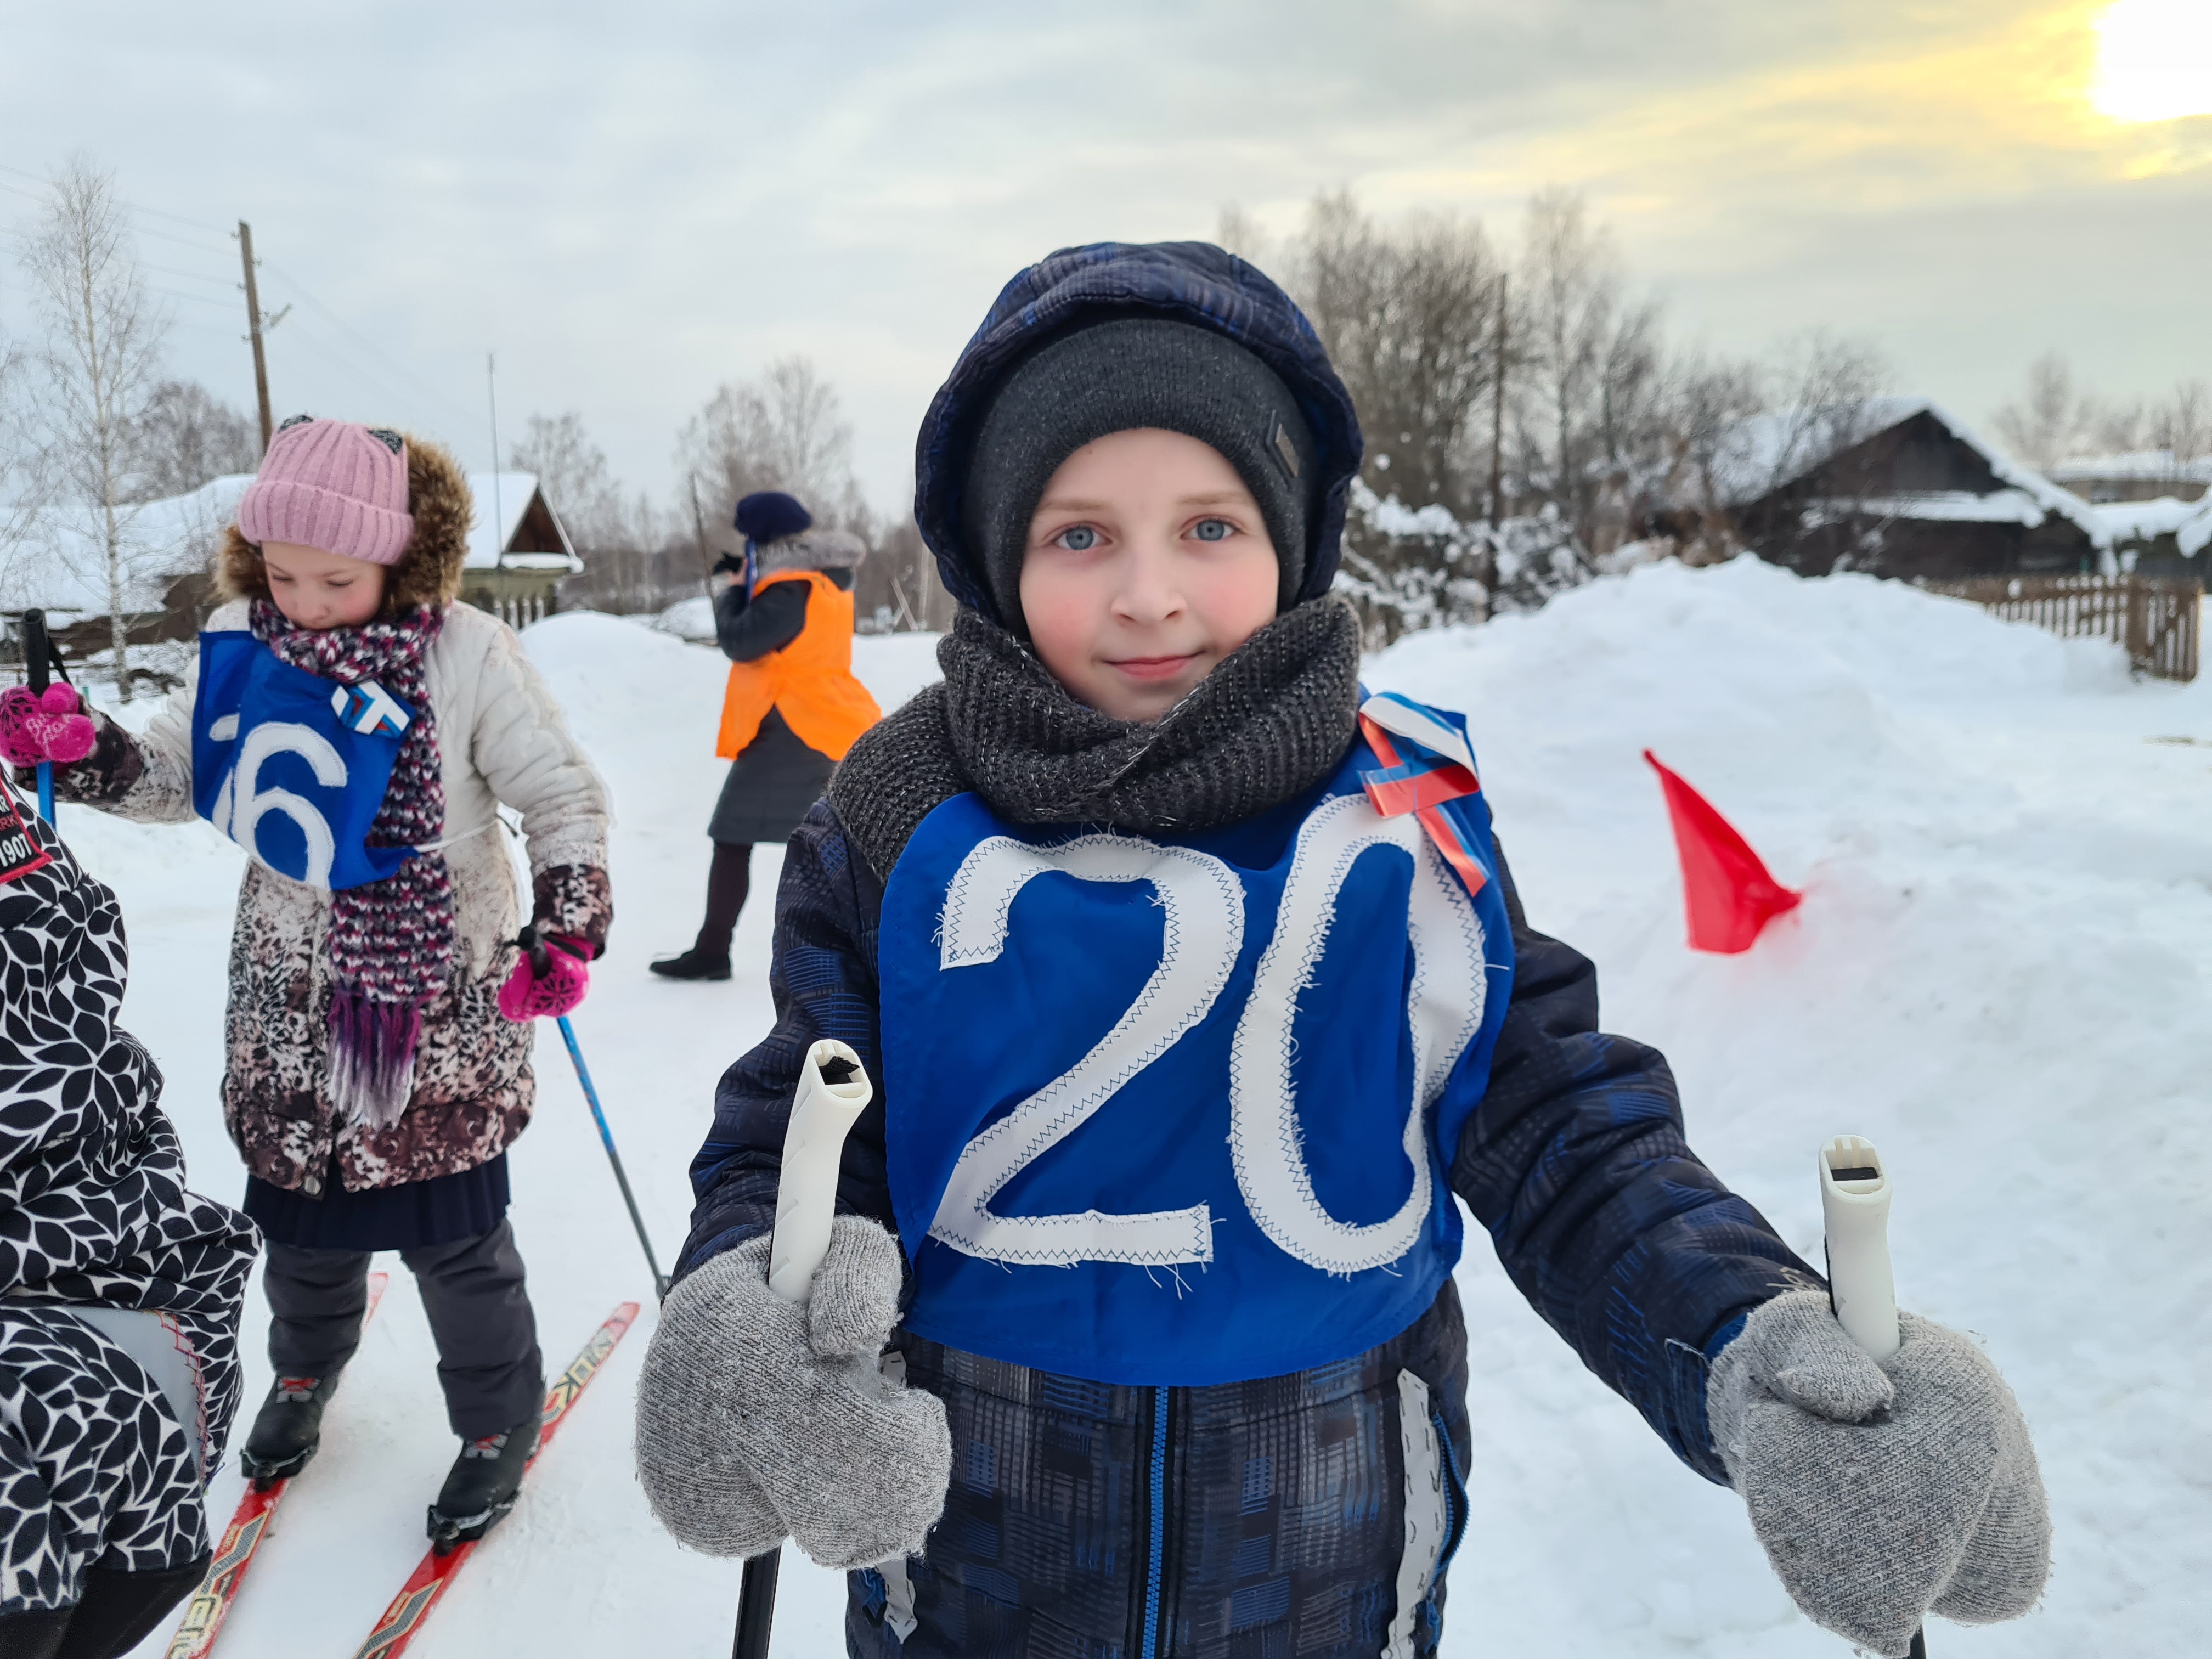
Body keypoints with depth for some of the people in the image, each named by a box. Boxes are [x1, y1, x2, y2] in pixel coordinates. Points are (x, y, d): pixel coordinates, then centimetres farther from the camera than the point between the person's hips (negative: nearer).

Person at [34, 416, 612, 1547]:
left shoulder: (465, 656, -14)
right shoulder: (240, 645, -2)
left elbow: (565, 798, -8)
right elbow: (174, 775, 9)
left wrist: (566, 930, -18)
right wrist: (82, 757, -11)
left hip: (437, 999, -4)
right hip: (291, 998, 4)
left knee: (448, 1230, 4)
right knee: (301, 1210, 18)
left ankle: (498, 1415, 29)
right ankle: (306, 1367, 49)